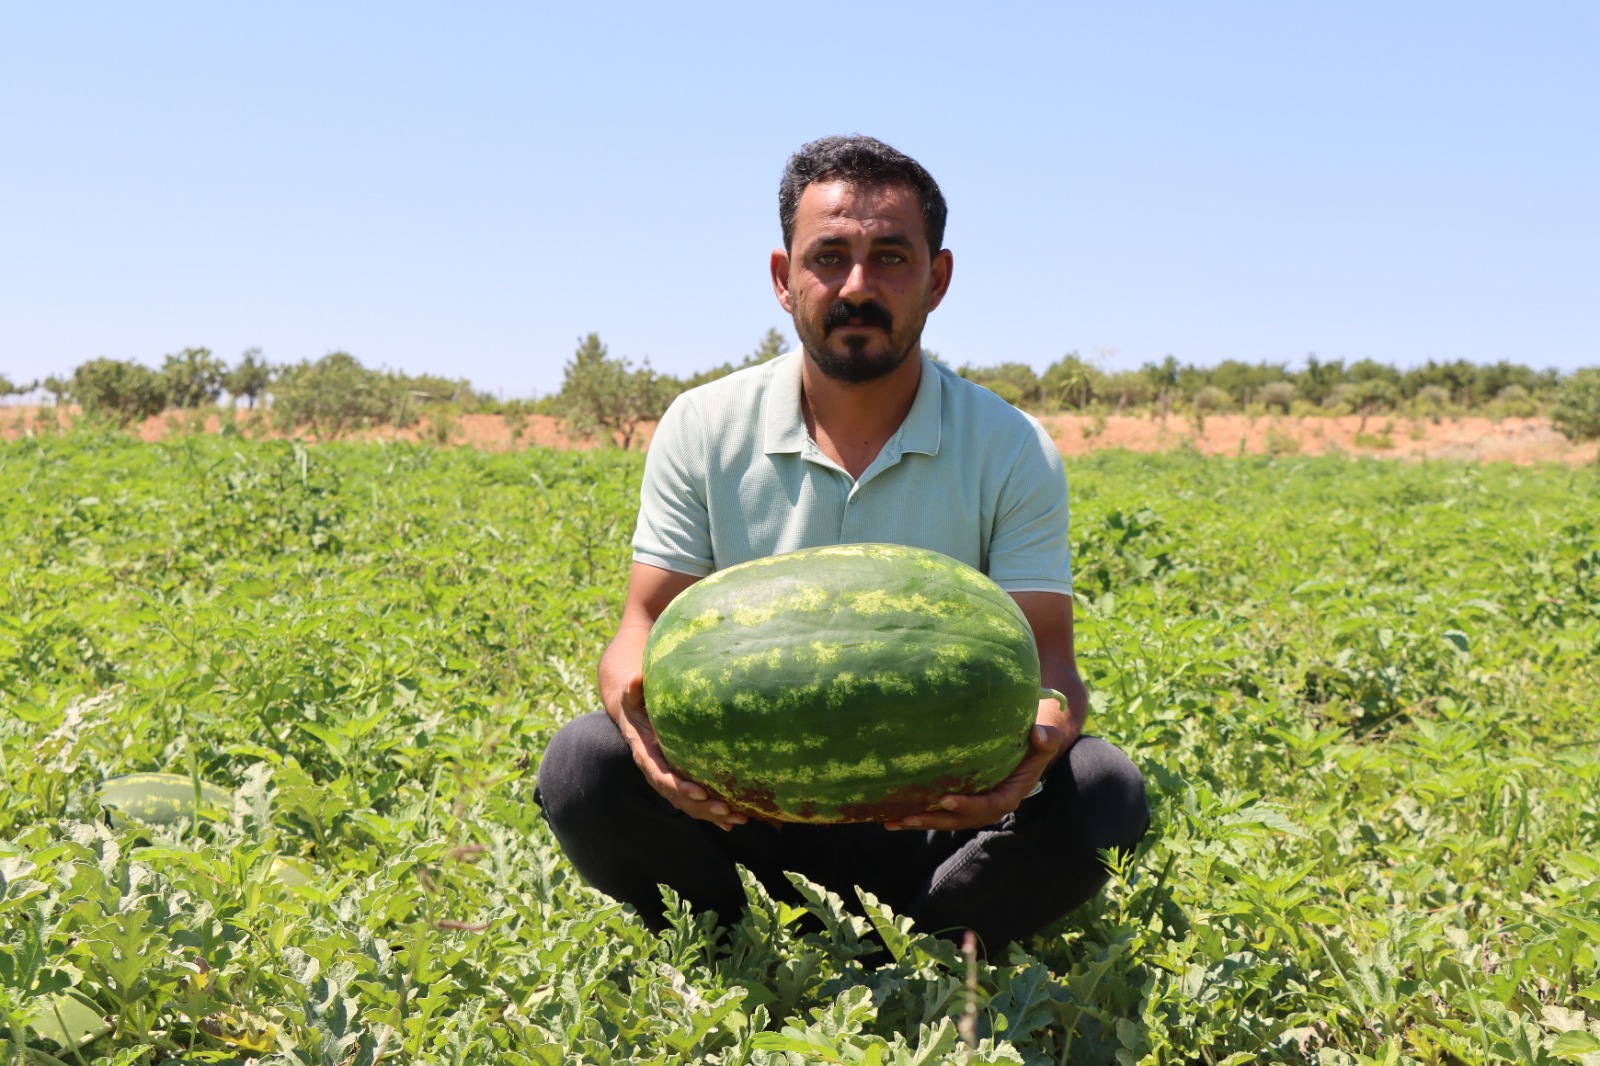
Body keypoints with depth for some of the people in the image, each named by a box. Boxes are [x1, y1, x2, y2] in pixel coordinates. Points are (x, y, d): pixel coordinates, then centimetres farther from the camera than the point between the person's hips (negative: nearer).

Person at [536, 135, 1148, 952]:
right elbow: (646, 624, -4)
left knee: (1100, 787, -28)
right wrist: (639, 709, -30)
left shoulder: (1012, 453, -5)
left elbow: (1044, 655, -9)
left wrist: (1045, 733, -36)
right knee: (582, 762, -26)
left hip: (934, 819, 0)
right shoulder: (703, 430, -1)